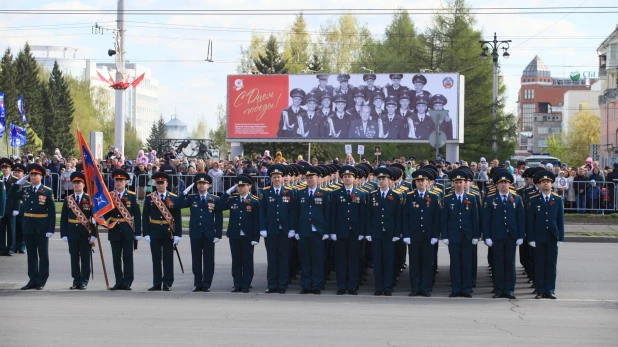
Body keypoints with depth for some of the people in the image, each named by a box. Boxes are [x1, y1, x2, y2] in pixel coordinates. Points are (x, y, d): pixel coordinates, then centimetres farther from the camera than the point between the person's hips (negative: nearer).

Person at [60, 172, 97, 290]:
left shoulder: (89, 199, -1)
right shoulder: (68, 200, 6)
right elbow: (63, 218, 6)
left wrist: (93, 234, -8)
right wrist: (64, 234, -1)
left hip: (85, 233, -2)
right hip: (72, 232, 2)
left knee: (85, 257, 1)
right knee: (74, 257, 5)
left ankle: (84, 281, 7)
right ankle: (76, 280, 12)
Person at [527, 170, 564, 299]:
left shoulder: (558, 200, 7)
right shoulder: (533, 200, 2)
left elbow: (561, 220, 6)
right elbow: (530, 221, 0)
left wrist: (561, 237, 0)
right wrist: (531, 238, -6)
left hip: (553, 237, 1)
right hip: (539, 238, -1)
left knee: (552, 264, 3)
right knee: (539, 264, 1)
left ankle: (550, 290, 8)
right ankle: (540, 291, 5)